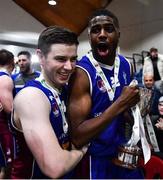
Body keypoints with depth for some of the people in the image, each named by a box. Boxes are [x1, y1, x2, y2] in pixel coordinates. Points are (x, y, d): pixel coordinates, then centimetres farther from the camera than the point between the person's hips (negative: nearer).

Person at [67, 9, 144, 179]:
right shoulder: (81, 72, -21)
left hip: (123, 151, 6)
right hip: (95, 158, -5)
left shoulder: (126, 65, -1)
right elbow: (77, 137, -26)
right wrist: (120, 104, -28)